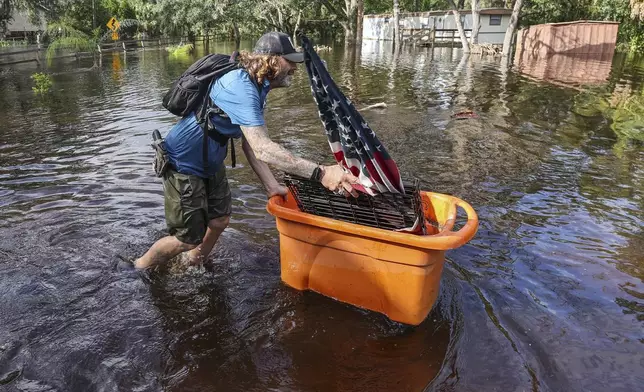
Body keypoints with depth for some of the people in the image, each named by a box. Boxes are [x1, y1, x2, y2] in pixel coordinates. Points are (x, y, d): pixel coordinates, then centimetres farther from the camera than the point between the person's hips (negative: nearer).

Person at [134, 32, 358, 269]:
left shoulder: (256, 88, 0)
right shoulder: (241, 88, -32)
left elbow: (251, 144, -3)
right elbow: (261, 149, -43)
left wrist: (271, 186, -11)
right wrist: (320, 174, -49)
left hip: (210, 162, 9)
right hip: (183, 164, -9)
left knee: (219, 222, 14)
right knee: (188, 238, 0)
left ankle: (192, 266, 39)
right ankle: (137, 269, 25)